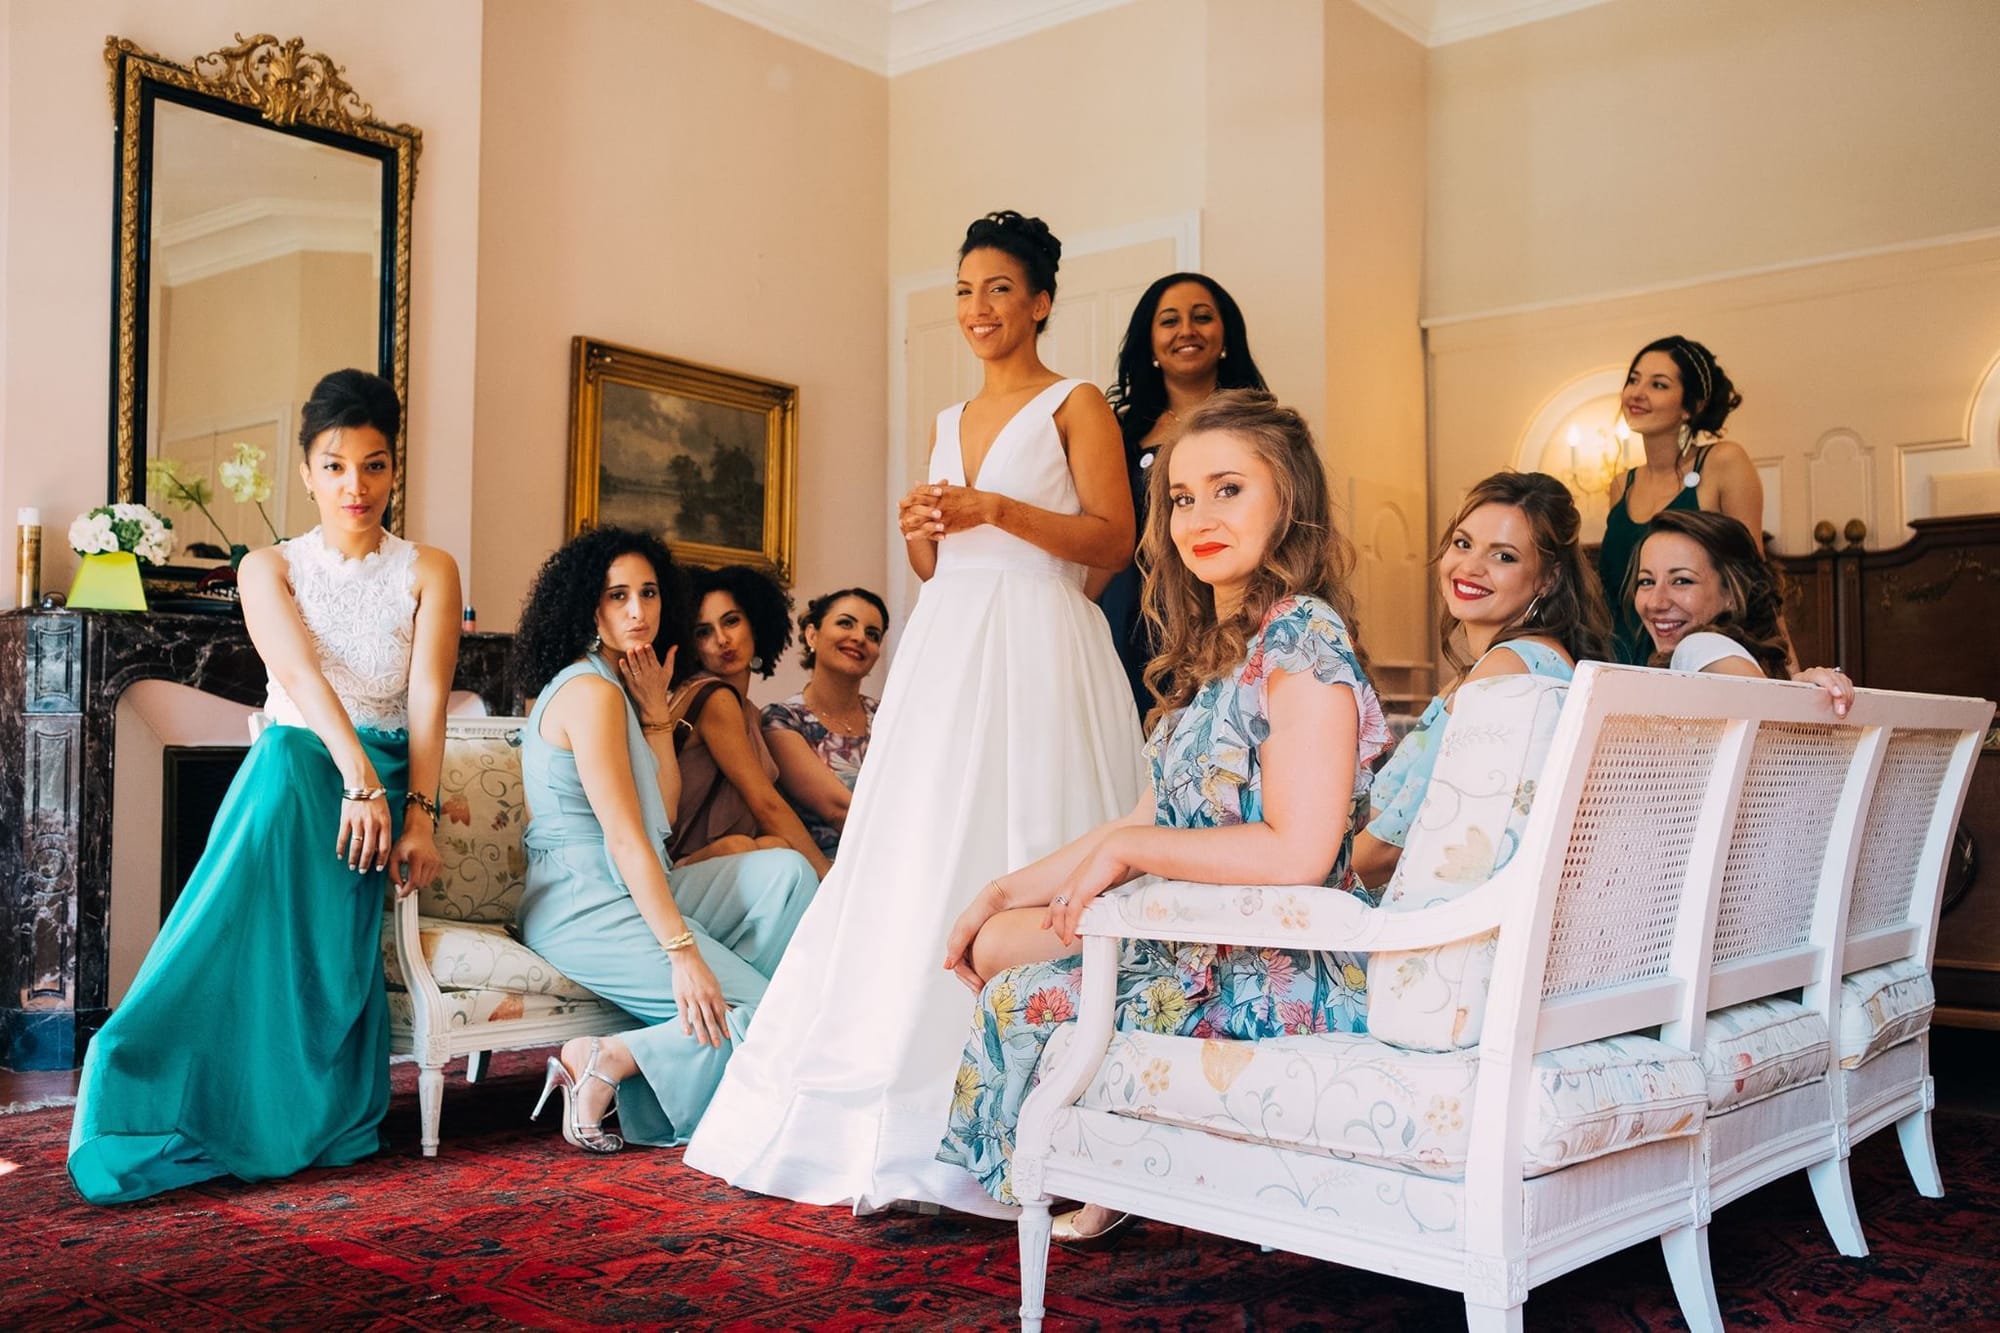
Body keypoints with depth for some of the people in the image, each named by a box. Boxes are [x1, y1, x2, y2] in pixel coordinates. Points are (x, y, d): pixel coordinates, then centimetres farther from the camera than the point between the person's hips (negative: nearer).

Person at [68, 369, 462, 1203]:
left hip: (387, 779, 1)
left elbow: (428, 697, -2)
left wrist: (418, 813, -15)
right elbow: (301, 673, -8)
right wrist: (361, 780, -25)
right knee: (253, 936, -29)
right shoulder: (270, 569, 10)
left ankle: (321, 1124, -12)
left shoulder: (427, 572, 10)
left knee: (332, 950, -23)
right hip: (297, 761, 0)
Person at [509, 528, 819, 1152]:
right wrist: (682, 952, -24)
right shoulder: (590, 690, -14)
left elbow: (663, 807, 12)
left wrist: (655, 711, 6)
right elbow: (624, 838, -20)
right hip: (584, 907, -10)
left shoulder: (617, 687, 17)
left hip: (626, 892, 10)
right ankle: (606, 1063, -9)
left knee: (786, 872, 1)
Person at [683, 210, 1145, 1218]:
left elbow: (1114, 540, -6)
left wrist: (997, 510, -15)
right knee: (918, 873, 1)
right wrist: (919, 531, 1)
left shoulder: (1076, 406, 4)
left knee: (1017, 868, -9)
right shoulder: (947, 424, 22)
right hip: (945, 652, 6)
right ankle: (902, 1123, 8)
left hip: (1037, 652, -6)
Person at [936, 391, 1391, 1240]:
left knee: (1018, 978, -4)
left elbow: (1297, 852, -26)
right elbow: (1152, 824, 13)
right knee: (996, 940, 6)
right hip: (1201, 940, 9)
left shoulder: (1302, 637, -17)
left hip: (1276, 972, -9)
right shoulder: (1215, 646, 12)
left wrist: (1127, 851, -16)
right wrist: (1003, 892, 8)